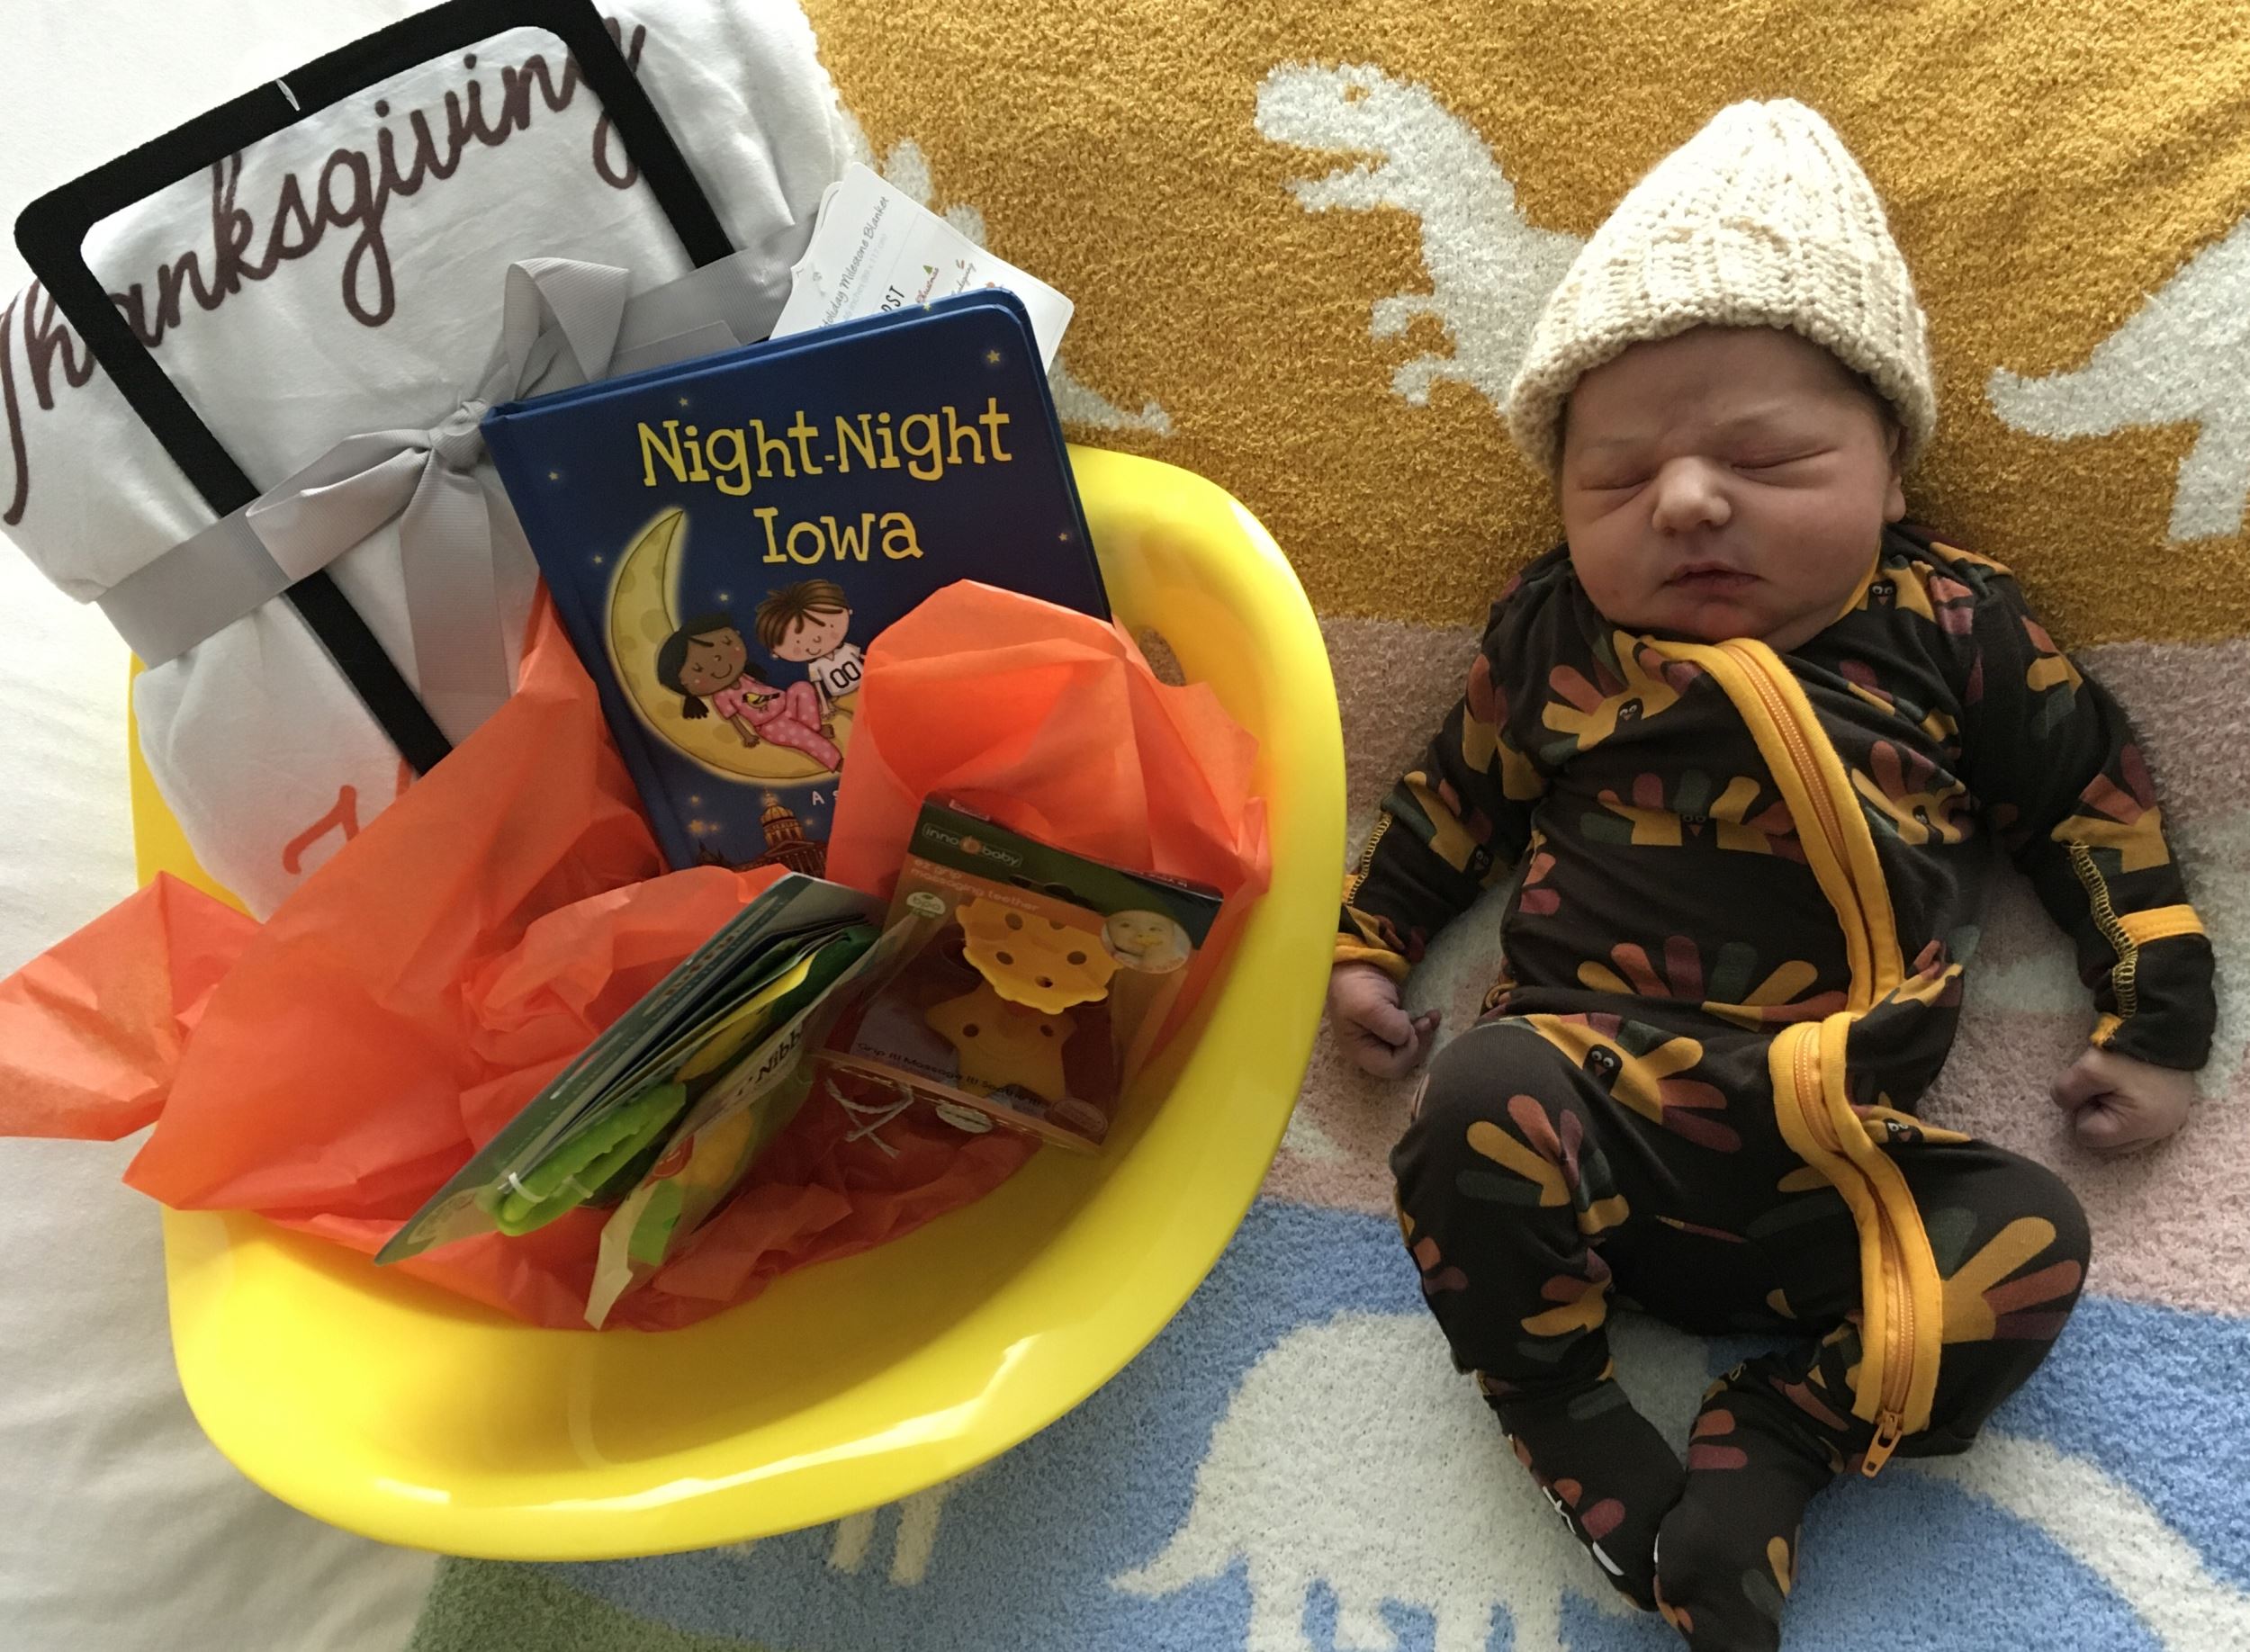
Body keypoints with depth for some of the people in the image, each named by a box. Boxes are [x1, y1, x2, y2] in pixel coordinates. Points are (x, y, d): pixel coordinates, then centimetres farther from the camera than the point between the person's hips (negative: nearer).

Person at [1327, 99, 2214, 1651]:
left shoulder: (1953, 624, 5)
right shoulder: (1554, 633, 6)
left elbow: (2098, 798, 14)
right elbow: (1456, 792, 19)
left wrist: (2155, 1022, 13)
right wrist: (1367, 943, 18)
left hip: (1840, 1164, 1)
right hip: (1592, 1105, -1)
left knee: (2030, 1239, -22)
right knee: (1480, 1097, -32)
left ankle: (1762, 1457, -10)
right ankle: (1574, 1425, -12)